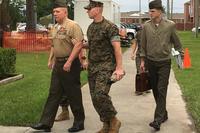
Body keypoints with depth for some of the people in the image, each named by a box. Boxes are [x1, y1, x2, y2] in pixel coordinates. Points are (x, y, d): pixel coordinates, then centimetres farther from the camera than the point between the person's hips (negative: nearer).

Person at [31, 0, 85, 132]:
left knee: (74, 95, 1)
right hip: (58, 64, 8)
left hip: (70, 64, -8)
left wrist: (69, 62, -25)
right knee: (53, 94, 8)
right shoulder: (55, 27, 13)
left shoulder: (73, 26, -14)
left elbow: (79, 45, -22)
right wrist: (50, 59, 19)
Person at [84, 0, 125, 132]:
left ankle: (114, 121, -2)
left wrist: (119, 68, -23)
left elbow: (117, 48, -16)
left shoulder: (110, 27, -11)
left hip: (105, 66, -8)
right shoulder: (90, 27, 13)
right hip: (92, 66, 8)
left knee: (100, 94, -21)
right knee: (95, 97, 7)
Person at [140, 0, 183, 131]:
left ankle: (158, 119, -11)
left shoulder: (170, 25, -8)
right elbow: (143, 45, 7)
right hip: (151, 62, 3)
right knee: (155, 90, 10)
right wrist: (142, 60, 6)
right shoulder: (146, 26, -2)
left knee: (162, 90, -9)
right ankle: (164, 114, 26)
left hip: (164, 62, -3)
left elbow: (177, 43, 2)